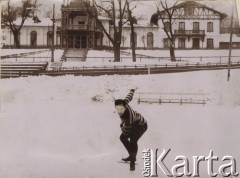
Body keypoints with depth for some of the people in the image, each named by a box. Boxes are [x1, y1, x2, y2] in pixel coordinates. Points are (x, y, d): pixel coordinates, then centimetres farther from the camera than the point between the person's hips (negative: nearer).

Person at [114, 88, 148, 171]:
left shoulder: (129, 117, -43)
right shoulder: (123, 103, -25)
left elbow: (126, 130, -27)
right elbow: (129, 97, -4)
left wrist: (122, 126, -4)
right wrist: (132, 90, 18)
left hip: (141, 125, -9)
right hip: (134, 124, 9)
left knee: (133, 140, -29)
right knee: (122, 138, 13)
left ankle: (132, 161, -20)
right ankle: (132, 155, 22)